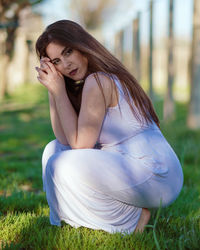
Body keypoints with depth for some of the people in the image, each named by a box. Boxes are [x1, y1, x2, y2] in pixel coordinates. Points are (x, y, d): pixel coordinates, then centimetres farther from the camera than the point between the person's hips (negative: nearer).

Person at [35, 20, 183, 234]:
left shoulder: (98, 81, -15)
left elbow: (80, 144, -14)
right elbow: (65, 140, 8)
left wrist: (58, 90, -11)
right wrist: (52, 90, 3)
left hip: (158, 175, -10)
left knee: (64, 165, -21)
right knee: (54, 150, 12)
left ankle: (132, 220, -5)